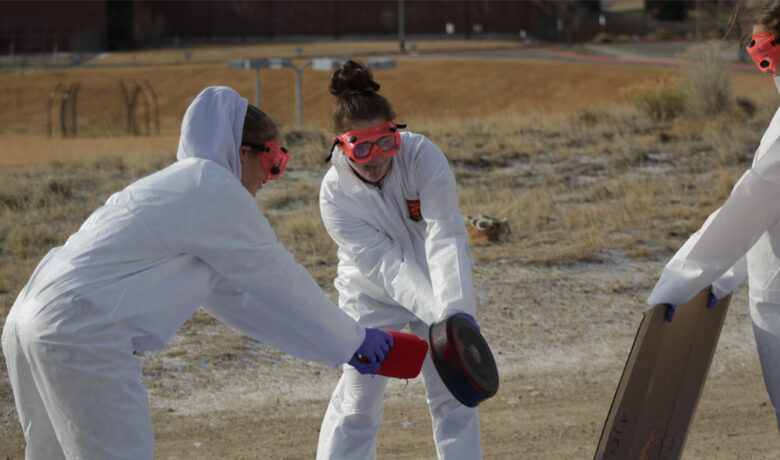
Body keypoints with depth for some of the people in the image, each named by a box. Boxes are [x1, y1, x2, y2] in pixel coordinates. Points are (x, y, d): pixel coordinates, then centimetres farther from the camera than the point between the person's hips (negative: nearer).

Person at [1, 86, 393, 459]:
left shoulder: (176, 184, 23)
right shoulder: (217, 190, -5)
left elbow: (234, 294, 26)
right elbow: (280, 282, 0)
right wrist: (353, 340, 13)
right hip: (81, 338, -10)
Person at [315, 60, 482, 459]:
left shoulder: (423, 157, -27)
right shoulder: (335, 195, -26)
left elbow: (445, 237, -34)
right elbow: (386, 265, -31)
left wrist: (456, 310, -47)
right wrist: (436, 315, -43)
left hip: (438, 283, 1)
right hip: (372, 296, -1)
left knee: (451, 394, 2)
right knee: (356, 401, -1)